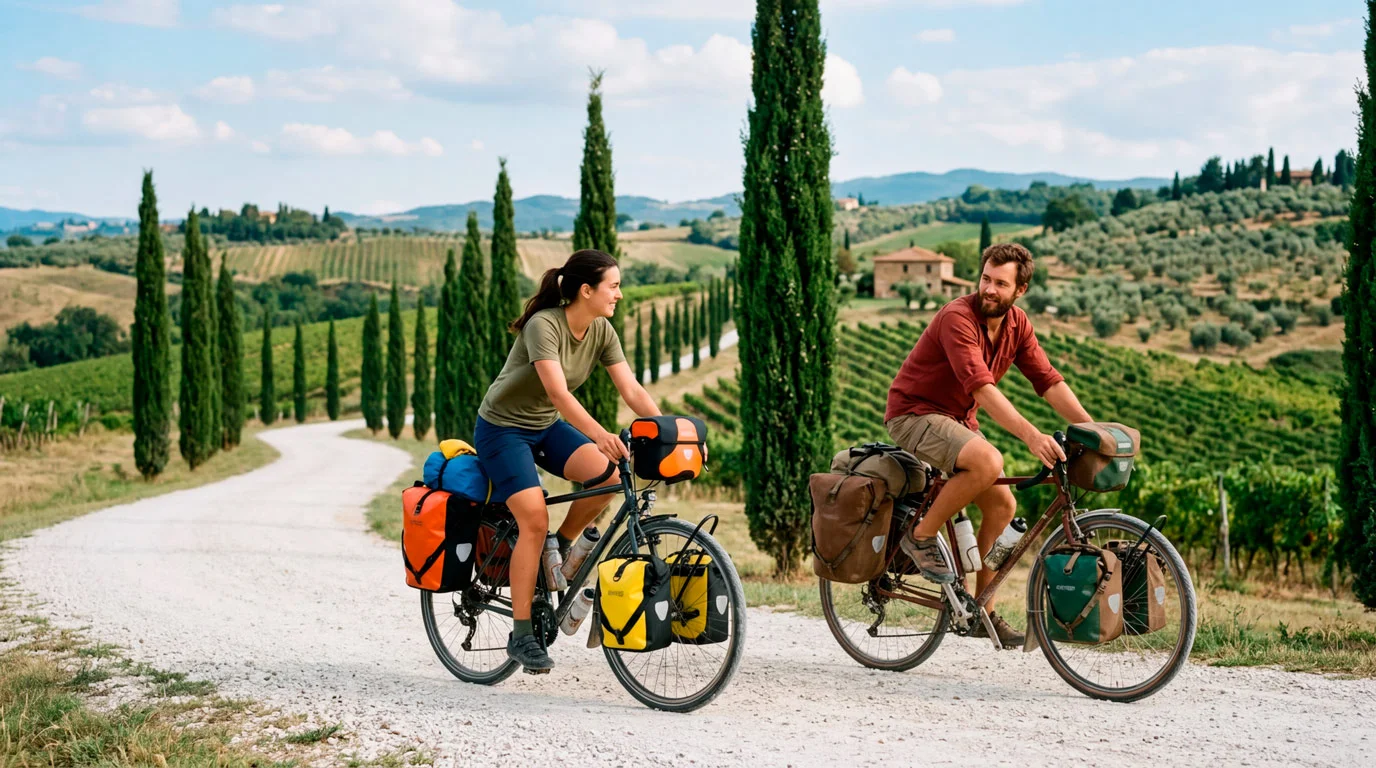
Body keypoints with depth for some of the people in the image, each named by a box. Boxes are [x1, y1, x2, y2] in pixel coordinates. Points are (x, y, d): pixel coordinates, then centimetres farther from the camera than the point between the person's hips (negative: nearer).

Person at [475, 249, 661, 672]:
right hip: (502, 427, -6)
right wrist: (599, 435, -51)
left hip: (546, 426, 6)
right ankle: (521, 634, -11)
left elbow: (632, 391, -10)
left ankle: (558, 549, 4)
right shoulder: (543, 325, -27)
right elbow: (558, 393, -38)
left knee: (608, 475, -20)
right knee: (535, 520, -20)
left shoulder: (602, 331, -6)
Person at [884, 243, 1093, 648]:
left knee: (1002, 505, -1)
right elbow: (982, 387, -35)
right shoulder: (958, 318, -25)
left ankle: (981, 610, 10)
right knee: (988, 461, -33)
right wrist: (1031, 436, -44)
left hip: (957, 419, 8)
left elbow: (1049, 381, 0)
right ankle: (922, 535, -13)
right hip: (915, 414, -8)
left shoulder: (1017, 324, 0)